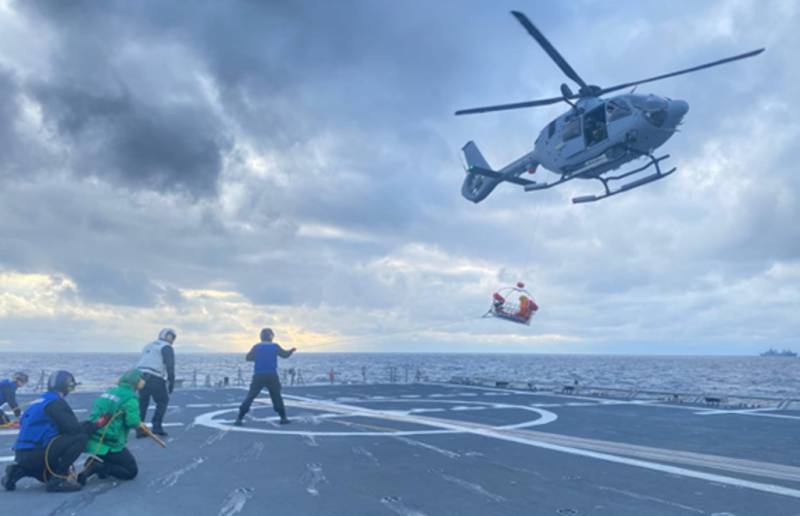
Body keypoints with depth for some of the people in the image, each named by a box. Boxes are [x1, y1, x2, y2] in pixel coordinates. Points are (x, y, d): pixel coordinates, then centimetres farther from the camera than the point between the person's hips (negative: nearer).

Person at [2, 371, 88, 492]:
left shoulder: (38, 402, 20)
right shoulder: (55, 402, -9)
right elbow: (72, 429, -17)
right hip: (35, 453, -10)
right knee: (81, 437, -13)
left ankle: (17, 471, 11)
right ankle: (57, 479, -11)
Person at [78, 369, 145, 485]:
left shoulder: (110, 391, 12)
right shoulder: (130, 398, -11)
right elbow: (133, 421, -22)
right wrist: (138, 423, 3)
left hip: (92, 441, 8)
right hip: (109, 445, -8)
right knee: (131, 471, 5)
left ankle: (97, 463, 7)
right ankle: (99, 467, -12)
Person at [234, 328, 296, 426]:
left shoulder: (256, 347, 4)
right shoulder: (275, 346, 1)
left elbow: (248, 358, 9)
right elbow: (285, 355, 11)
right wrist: (292, 350, 30)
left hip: (258, 376, 0)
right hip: (272, 376, 0)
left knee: (250, 396, 2)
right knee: (276, 396, 14)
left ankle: (239, 418, -5)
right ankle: (283, 417, 12)